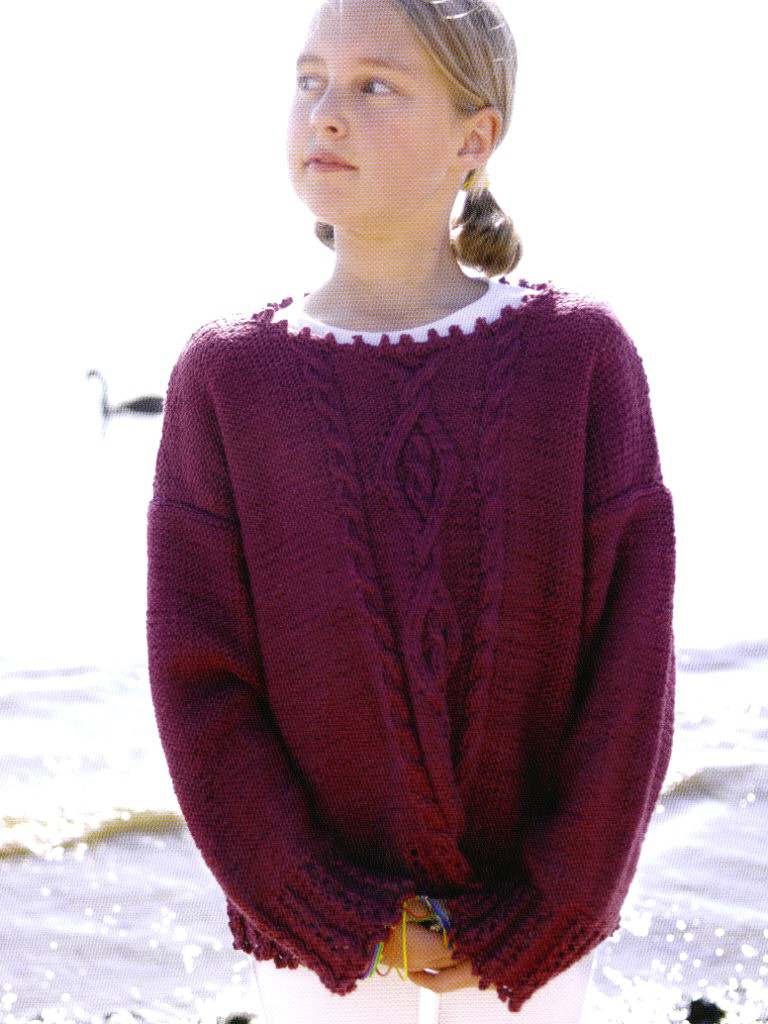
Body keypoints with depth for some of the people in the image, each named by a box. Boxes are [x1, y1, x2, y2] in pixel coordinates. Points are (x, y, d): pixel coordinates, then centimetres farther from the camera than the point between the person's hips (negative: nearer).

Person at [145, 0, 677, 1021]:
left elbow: (630, 671, -13)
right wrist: (352, 931, -14)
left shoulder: (585, 354, -13)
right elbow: (199, 690, -11)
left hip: (530, 927, 0)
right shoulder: (224, 380, -11)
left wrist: (527, 934, -13)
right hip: (320, 928, 0)